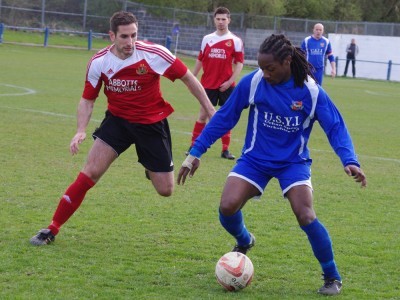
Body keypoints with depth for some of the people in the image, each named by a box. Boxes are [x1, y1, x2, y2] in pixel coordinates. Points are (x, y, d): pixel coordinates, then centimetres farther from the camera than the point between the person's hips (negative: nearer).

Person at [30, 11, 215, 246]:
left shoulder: (154, 54, -19)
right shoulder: (99, 62, -13)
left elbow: (188, 77, -6)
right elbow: (88, 99, -1)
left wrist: (210, 110, -3)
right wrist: (81, 130, -18)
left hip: (152, 123, -1)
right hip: (117, 119, 1)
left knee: (166, 190, 0)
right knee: (91, 171, -17)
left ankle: (151, 169, 40)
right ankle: (52, 230, -8)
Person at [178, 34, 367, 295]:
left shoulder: (311, 92, -15)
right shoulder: (252, 82, -12)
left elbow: (335, 127, -12)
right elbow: (224, 118, -4)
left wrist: (350, 161, -28)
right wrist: (196, 152, -4)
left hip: (293, 162, -2)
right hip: (256, 158, 2)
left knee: (305, 216, -23)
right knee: (227, 207, -20)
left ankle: (332, 276, 0)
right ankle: (244, 241, 18)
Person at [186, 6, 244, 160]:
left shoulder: (235, 41, -3)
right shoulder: (207, 39, 6)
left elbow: (239, 64, -4)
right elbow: (200, 60, 13)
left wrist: (230, 81, -13)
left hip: (226, 85, -2)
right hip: (208, 84, 2)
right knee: (203, 114, 3)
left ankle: (225, 149, 8)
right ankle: (193, 145, 9)